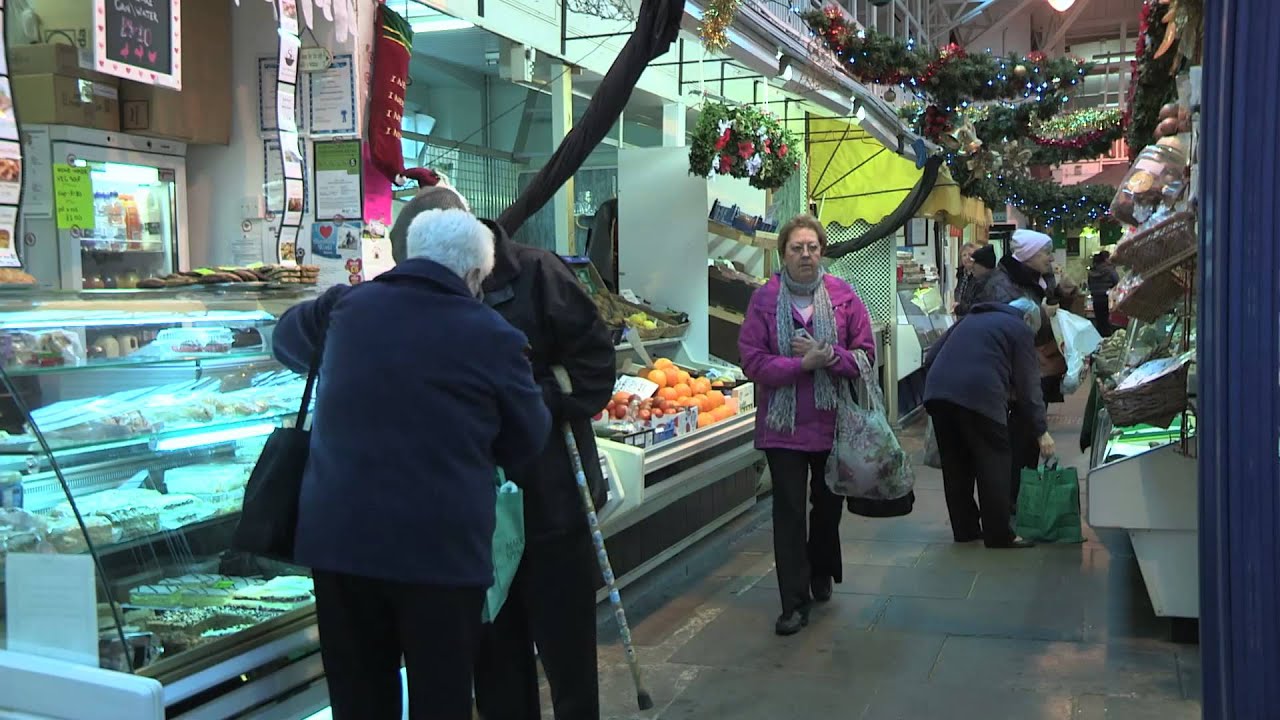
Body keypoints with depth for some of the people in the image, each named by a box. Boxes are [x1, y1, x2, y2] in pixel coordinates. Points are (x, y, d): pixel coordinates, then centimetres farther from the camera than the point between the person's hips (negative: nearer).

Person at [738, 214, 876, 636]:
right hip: (784, 424, -2)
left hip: (833, 422, 2)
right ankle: (794, 604, 5)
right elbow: (752, 360, -10)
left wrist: (829, 357, -19)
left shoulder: (843, 296, -1)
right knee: (789, 511, -2)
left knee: (828, 503, 18)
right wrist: (802, 364, -20)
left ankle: (822, 574, 43)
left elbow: (866, 354, -1)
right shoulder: (764, 299, -5)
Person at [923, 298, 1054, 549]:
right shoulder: (1020, 330, 12)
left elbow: (931, 357, 26)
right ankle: (999, 535, 8)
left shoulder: (972, 318, 31)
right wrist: (1042, 431, 11)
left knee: (955, 464, 14)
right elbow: (1028, 386, 7)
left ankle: (965, 529, 22)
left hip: (937, 389, 6)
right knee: (994, 464, 4)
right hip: (978, 394, -6)